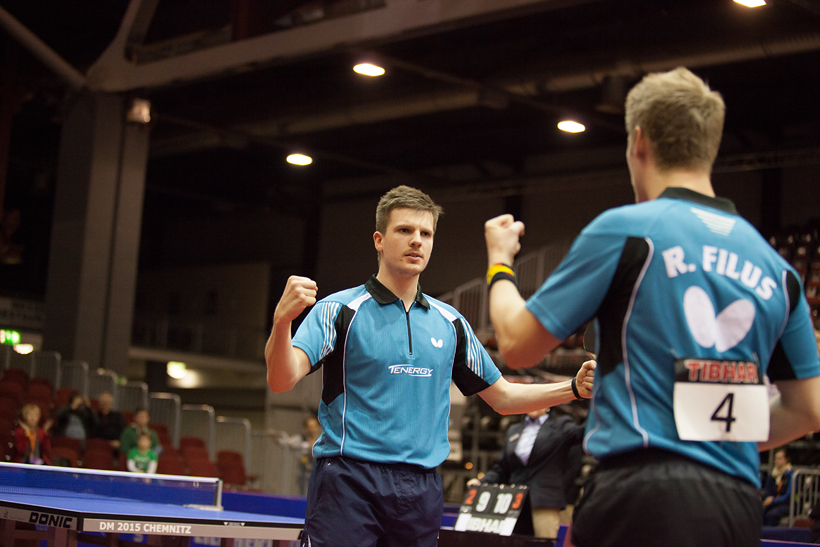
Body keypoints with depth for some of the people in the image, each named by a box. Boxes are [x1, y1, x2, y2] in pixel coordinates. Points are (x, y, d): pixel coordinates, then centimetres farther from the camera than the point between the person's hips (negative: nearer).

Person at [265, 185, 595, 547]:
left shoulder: (449, 323, 13)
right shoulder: (339, 310, -2)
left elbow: (502, 397, 20)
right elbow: (282, 380, -15)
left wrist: (575, 387, 5)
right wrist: (282, 320, -35)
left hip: (420, 489, 5)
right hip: (347, 482, -4)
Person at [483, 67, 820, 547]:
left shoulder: (624, 230, -4)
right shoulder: (775, 265, 11)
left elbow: (517, 344, 2)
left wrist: (500, 263, 20)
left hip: (644, 495, -6)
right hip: (741, 506, 6)